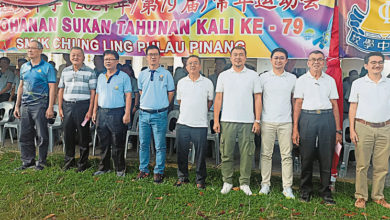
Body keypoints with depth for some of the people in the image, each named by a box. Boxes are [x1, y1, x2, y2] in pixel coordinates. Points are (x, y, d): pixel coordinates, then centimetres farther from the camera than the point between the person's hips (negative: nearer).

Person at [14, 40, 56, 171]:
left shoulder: (47, 67, -4)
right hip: (25, 105, 6)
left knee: (42, 136, 0)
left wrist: (50, 107, -15)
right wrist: (17, 106, 14)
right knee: (24, 135, 9)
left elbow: (52, 88, -8)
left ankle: (42, 162, 12)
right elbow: (21, 86, 18)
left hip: (40, 105, -6)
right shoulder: (24, 67, 14)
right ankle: (28, 161, 20)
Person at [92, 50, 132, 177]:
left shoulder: (123, 76, -2)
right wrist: (94, 111, 13)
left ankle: (120, 169, 11)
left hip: (117, 113, -5)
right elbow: (97, 95, 20)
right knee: (103, 143, 11)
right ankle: (104, 167, 23)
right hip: (102, 112, 5)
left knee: (117, 144, 0)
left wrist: (127, 114, -13)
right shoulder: (101, 77, 16)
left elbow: (128, 96, -6)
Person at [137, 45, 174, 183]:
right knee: (143, 144, 11)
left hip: (159, 114, -3)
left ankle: (159, 171, 14)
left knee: (160, 146, 2)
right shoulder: (142, 75, 9)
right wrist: (148, 103, 12)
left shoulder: (166, 74, 0)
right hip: (144, 113, 3)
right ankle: (143, 169, 23)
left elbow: (171, 93, 6)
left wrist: (161, 106, 8)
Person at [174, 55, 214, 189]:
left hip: (200, 124, -2)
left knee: (201, 154, 3)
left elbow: (210, 101, 13)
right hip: (183, 123, 2)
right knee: (182, 153, 8)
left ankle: (200, 180, 16)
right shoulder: (181, 82, 9)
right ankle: (182, 177, 23)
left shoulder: (207, 83, 3)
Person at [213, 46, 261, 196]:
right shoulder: (223, 75, 9)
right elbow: (218, 99, 8)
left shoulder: (253, 75, 7)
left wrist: (257, 120, -2)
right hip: (227, 121, 1)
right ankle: (227, 182, 17)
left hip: (247, 121, 0)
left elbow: (258, 98, 5)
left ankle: (244, 183, 15)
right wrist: (216, 120, 1)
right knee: (226, 153, 4)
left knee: (247, 154, 2)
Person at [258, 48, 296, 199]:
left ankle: (287, 187, 10)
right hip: (267, 122, 0)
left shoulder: (292, 78, 9)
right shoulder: (264, 77, 6)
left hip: (285, 122, 1)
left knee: (287, 155, 2)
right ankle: (265, 184, 15)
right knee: (266, 154, 4)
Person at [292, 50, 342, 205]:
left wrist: (338, 130, 5)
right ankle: (305, 190, 17)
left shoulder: (330, 80, 12)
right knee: (306, 157, 2)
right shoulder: (302, 80, 8)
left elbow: (335, 106, 11)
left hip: (327, 119, 1)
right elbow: (298, 105, 4)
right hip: (307, 118, -1)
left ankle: (325, 191, 15)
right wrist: (295, 128, -4)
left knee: (326, 157, 2)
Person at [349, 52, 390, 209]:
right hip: (363, 128, -2)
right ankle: (361, 196, 11)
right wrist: (352, 129, -2)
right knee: (362, 165, 0)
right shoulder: (358, 83, 5)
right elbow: (353, 107, 5)